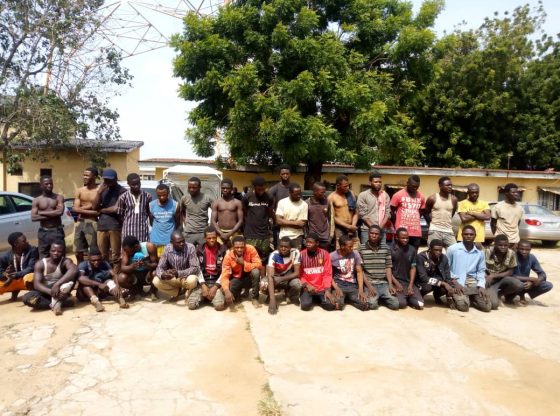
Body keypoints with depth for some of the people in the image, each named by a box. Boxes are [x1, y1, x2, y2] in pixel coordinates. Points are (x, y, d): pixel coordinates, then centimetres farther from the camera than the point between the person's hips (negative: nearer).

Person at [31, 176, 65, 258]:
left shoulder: (58, 197, 2)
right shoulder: (37, 200, 4)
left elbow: (60, 212, -14)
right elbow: (33, 217, -6)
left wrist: (42, 213, -8)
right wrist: (52, 214, -12)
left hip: (57, 230, -1)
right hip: (43, 232, 1)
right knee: (43, 258, 5)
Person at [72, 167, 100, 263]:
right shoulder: (79, 191, 9)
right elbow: (75, 209, -1)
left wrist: (82, 208, -6)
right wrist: (90, 211, -12)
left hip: (92, 223, -5)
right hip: (80, 222, 5)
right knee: (78, 252, 12)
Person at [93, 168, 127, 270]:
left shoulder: (122, 191, -5)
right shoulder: (102, 189, 16)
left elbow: (116, 209, -12)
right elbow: (94, 207, 9)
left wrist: (101, 210, 4)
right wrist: (99, 192, -5)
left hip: (115, 226, -6)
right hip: (101, 226, 6)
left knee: (115, 256, -3)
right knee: (102, 255, 9)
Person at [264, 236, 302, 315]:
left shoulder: (295, 253, -22)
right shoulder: (274, 255, -27)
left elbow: (296, 273, -20)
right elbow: (270, 276, -35)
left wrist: (281, 279, -35)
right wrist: (272, 299, -45)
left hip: (289, 277, 1)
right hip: (275, 277, -1)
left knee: (297, 284, -33)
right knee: (263, 285, -33)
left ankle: (292, 296, 4)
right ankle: (270, 298, 3)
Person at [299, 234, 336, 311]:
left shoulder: (325, 254, -3)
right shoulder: (301, 254, -4)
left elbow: (327, 274, -3)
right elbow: (299, 274, -2)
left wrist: (327, 290, -14)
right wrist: (307, 285, -19)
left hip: (322, 288, 1)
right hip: (307, 287, -1)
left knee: (330, 305, -20)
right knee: (305, 305, -26)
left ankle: (318, 298, 12)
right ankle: (304, 297, 10)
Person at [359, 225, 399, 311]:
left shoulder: (386, 248, 10)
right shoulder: (361, 248, -1)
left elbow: (388, 268, 9)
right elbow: (360, 270, -3)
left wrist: (390, 284, -4)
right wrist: (369, 285, -12)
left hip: (384, 283, 3)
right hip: (369, 283, -3)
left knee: (395, 304, -15)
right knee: (372, 304, -26)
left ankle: (381, 298, 16)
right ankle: (374, 297, 9)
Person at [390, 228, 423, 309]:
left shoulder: (412, 250, 9)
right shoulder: (390, 249, -5)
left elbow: (413, 268, 8)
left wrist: (411, 285, -4)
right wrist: (396, 283, -13)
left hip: (408, 282, 4)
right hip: (395, 282, -4)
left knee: (420, 304, -13)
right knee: (401, 303, -27)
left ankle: (407, 297, 15)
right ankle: (400, 296, 8)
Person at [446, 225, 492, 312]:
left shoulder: (480, 252, 8)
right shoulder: (452, 249, -4)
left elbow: (481, 271, 12)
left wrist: (481, 286, -5)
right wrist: (455, 282, -11)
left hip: (473, 282, 4)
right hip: (457, 281, -4)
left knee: (487, 306, -12)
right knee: (463, 306, -26)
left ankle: (470, 298, 17)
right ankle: (454, 298, 9)